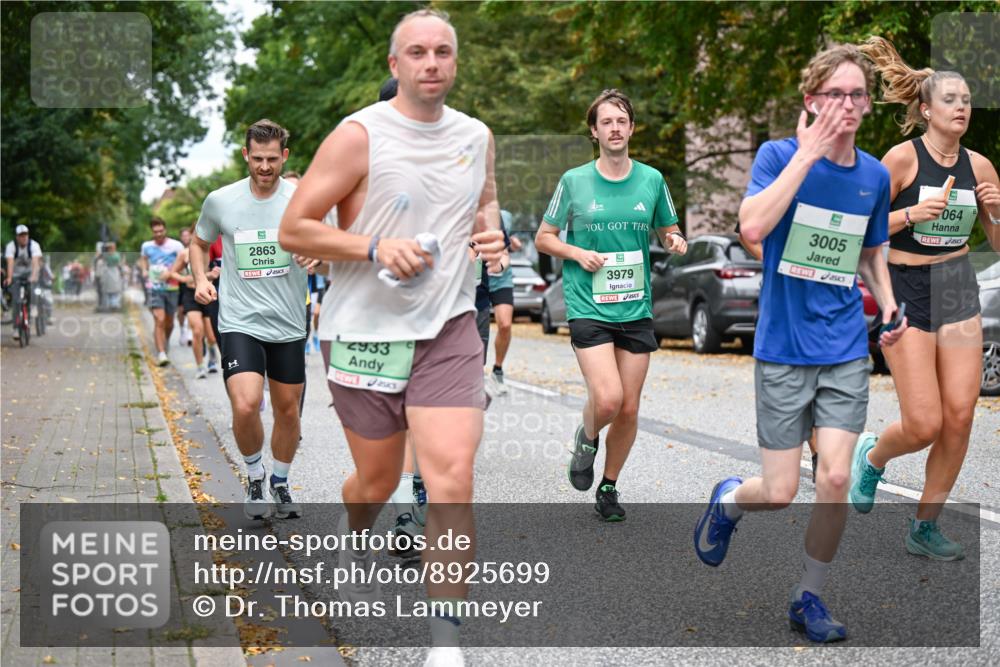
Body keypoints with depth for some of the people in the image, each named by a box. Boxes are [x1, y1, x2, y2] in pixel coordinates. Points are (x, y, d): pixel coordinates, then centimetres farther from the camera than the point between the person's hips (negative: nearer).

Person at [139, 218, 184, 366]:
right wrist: (144, 269, 8)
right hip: (155, 288, 0)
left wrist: (171, 272, -19)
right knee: (159, 320, -15)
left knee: (169, 322, 12)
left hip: (171, 288, 0)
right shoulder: (147, 246, 6)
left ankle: (166, 342, 43)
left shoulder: (176, 245, -3)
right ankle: (161, 354, -19)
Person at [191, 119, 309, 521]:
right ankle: (255, 477, 8)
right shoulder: (220, 201, 0)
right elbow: (199, 242, 18)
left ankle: (280, 484, 33)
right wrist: (201, 279, -1)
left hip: (288, 325, 1)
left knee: (287, 409, 10)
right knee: (245, 406, -19)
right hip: (240, 322, -1)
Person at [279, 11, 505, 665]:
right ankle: (354, 535, 51)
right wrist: (377, 248, -21)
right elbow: (294, 229, -9)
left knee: (452, 478, -12)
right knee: (378, 482, 13)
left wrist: (491, 232, 3)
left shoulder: (477, 136, 5)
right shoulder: (359, 136, -10)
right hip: (365, 332, -2)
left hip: (449, 329, 2)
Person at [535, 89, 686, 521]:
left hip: (636, 309, 3)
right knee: (607, 398, -19)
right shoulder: (574, 181, 0)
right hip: (588, 307, -3)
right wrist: (576, 253, -11)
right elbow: (543, 238, 7)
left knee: (629, 409, 5)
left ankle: (609, 487, 24)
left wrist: (676, 241, -5)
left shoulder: (652, 180, 6)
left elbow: (668, 231, 19)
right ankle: (586, 438, 15)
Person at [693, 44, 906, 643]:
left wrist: (888, 303, 2)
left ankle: (809, 599, 14)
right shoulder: (780, 154, -6)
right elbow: (753, 227, -25)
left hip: (847, 352, 3)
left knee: (836, 481, -8)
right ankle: (728, 501, 35)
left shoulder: (875, 175, 6)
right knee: (780, 493, -2)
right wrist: (808, 152, -24)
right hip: (783, 351, -3)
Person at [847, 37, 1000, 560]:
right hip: (906, 290, -5)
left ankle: (925, 527, 13)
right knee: (924, 425, -9)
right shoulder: (903, 157, -9)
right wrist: (912, 214, -23)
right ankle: (872, 455, 26)